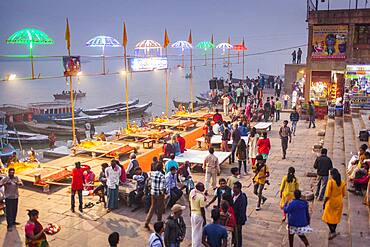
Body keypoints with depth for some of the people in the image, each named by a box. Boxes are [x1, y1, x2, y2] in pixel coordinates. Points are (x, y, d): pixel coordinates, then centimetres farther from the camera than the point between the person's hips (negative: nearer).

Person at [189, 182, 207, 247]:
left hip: (193, 214, 8)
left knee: (194, 231, 22)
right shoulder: (201, 196, -24)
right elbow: (202, 209, -20)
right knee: (198, 232, 7)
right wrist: (204, 219, -11)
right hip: (199, 215, -8)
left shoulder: (192, 192, -3)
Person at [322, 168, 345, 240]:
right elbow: (343, 194, 6)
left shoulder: (331, 182, -21)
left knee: (328, 218, 7)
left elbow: (327, 195, -19)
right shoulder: (342, 182, -4)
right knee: (336, 217, 19)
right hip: (339, 202, 6)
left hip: (331, 202, -6)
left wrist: (324, 203, -8)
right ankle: (333, 231, 32)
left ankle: (333, 232, -4)